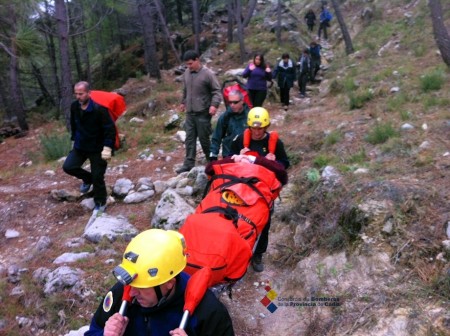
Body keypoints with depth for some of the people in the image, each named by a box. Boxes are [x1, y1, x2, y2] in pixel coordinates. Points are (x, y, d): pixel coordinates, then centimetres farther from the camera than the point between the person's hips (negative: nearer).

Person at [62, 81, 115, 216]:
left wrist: (107, 148, -25)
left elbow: (110, 129, -22)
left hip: (97, 148, -6)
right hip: (80, 146, 6)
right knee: (68, 167, -4)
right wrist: (74, 139, 18)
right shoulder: (74, 106, -3)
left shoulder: (99, 109, -24)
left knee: (98, 177, -1)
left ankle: (100, 203, 20)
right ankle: (88, 179, 25)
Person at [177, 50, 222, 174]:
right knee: (189, 138, 6)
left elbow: (217, 91, -10)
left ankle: (211, 161, 23)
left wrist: (214, 104, -22)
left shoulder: (208, 74, -12)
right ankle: (189, 164, 12)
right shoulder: (187, 73, 6)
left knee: (204, 138, 3)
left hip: (203, 113, -6)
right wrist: (183, 102, 28)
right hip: (190, 112, 6)